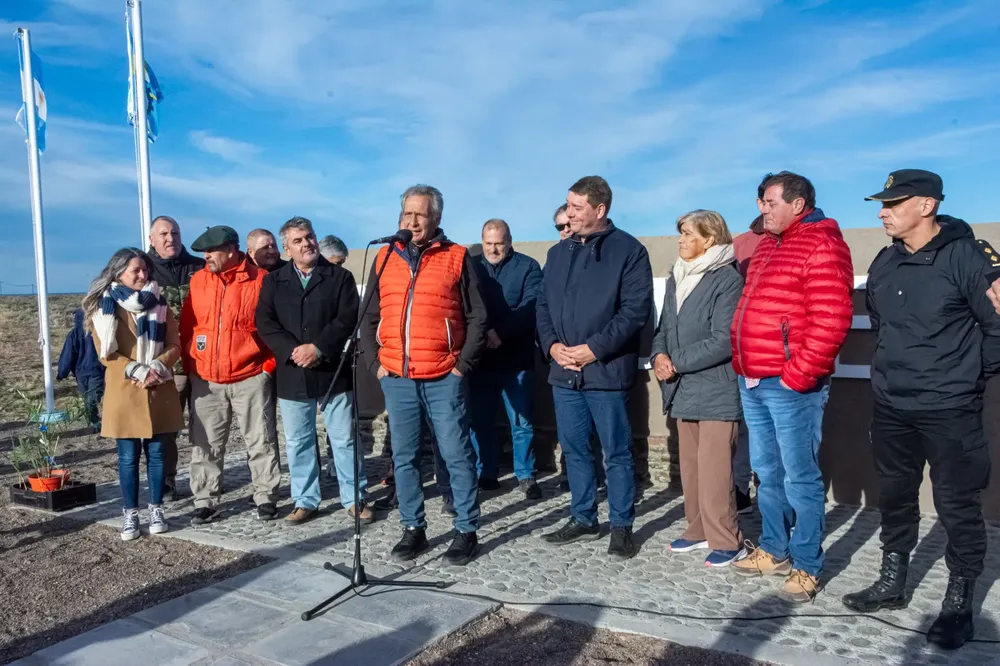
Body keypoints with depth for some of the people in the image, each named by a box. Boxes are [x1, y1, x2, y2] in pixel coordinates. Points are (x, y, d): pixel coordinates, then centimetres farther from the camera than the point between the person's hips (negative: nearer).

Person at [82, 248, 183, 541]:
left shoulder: (159, 303, 8)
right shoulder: (103, 307, 0)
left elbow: (174, 346, 3)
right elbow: (106, 354, -6)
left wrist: (157, 367, -14)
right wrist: (137, 371, -18)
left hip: (159, 391, 2)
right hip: (123, 392, -2)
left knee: (156, 452, 8)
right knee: (128, 456, 4)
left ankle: (156, 510, 18)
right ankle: (130, 515, 14)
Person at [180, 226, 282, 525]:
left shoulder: (260, 280, -6)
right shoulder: (198, 280, 5)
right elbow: (187, 326, 11)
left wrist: (269, 364, -4)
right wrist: (189, 364, 7)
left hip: (250, 377, -3)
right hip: (205, 380, 4)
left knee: (260, 442, 5)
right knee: (205, 445, 9)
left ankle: (265, 497, 17)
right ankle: (205, 501, 20)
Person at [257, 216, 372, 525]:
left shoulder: (340, 277, 2)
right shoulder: (273, 281, 8)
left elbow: (348, 318, -8)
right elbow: (265, 322, -1)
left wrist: (318, 348, -17)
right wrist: (292, 351, -15)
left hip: (334, 371, -2)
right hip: (292, 374, 2)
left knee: (345, 439, 5)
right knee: (297, 442, 10)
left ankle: (355, 499, 17)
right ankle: (305, 501, 23)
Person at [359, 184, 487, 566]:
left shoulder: (456, 257, 1)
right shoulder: (384, 258, 11)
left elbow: (477, 317, 1)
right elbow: (369, 318, 15)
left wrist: (463, 365, -5)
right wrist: (374, 363, 5)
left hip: (443, 379, -3)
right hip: (396, 378, 4)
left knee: (456, 456, 2)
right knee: (404, 457, 9)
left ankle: (467, 531, 14)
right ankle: (413, 529, 23)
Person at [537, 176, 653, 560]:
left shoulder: (628, 250, -4)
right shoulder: (558, 253, 14)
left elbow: (636, 310, -11)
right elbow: (543, 304, 15)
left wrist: (594, 348, -16)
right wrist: (552, 344, -3)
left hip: (607, 370, -5)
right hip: (563, 371, 6)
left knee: (616, 452, 4)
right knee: (574, 449, 14)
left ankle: (622, 526, 18)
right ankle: (583, 519, 28)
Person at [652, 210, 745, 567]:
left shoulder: (728, 279, -11)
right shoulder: (676, 278, 15)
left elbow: (723, 340, -18)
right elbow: (663, 328, 15)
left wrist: (676, 362, -15)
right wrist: (659, 356, -6)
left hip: (716, 390, -8)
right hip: (684, 390, 8)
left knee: (714, 471, -6)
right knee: (690, 467, 14)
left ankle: (726, 541, 7)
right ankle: (699, 530, 26)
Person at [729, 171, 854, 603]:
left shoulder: (821, 245, -9)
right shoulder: (768, 246, 18)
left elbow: (831, 320, -18)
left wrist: (798, 374, -18)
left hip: (791, 385, -9)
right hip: (752, 381, 9)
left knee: (800, 478, 1)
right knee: (768, 473, 16)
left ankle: (806, 568, 12)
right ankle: (774, 551, 29)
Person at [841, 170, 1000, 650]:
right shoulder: (884, 264, 6)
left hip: (949, 411, -6)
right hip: (891, 408, 6)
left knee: (957, 507, 4)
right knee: (895, 498, 16)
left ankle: (959, 603, 20)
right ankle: (892, 584, 31)